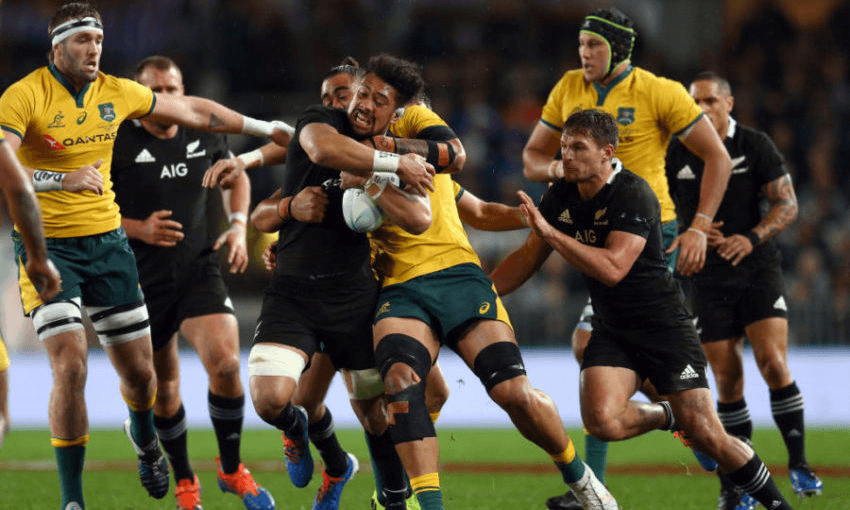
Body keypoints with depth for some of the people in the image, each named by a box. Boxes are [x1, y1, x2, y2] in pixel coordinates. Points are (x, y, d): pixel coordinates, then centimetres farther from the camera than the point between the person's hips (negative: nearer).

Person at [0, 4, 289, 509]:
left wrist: (265, 128, 21)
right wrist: (62, 179, -36)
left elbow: (192, 110, 17)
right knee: (70, 366, -18)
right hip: (48, 246, -5)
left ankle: (144, 438, 45)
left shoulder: (115, 92, 3)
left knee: (139, 369, 8)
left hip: (107, 240, 5)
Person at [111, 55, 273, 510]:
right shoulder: (119, 144, -9)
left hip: (200, 272, 1)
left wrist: (238, 225, 7)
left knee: (225, 363, -20)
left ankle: (231, 469, 0)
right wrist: (138, 229, -19)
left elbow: (236, 175, 23)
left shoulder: (205, 136, 2)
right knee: (163, 388, 7)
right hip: (144, 280, -1)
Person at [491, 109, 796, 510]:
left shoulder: (634, 196, -20)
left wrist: (549, 232, -30)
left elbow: (612, 269, -30)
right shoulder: (561, 196, 1)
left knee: (707, 437, -9)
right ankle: (666, 416, 11)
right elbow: (528, 258, 12)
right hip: (611, 329, 5)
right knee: (601, 421, -22)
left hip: (664, 325, -5)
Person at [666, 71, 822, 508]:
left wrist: (751, 238, -19)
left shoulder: (755, 146, -1)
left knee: (773, 362, -17)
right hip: (709, 279, 2)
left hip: (758, 270, -2)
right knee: (727, 379, 0)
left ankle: (798, 464, -5)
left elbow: (787, 204, -3)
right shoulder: (677, 155, 5)